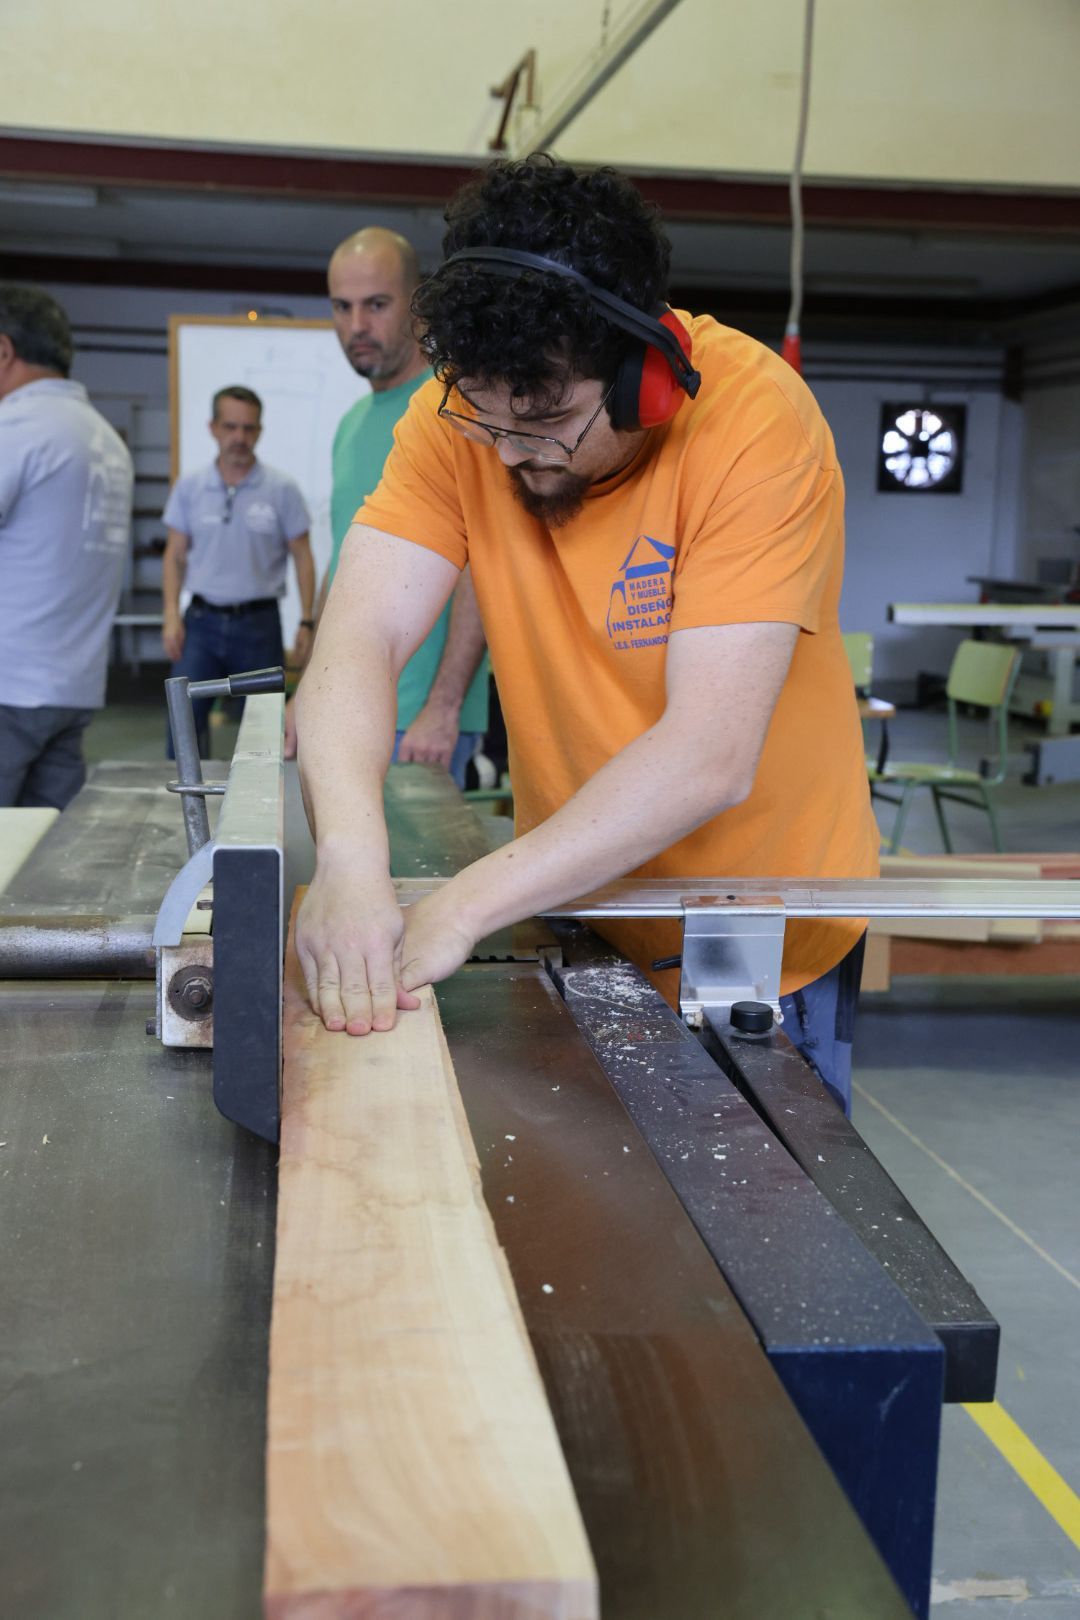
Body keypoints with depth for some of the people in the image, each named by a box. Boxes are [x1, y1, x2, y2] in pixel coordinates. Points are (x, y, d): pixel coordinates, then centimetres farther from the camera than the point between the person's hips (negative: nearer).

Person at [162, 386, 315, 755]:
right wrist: (171, 616, -2)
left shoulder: (282, 489, -2)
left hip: (259, 623, -1)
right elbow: (175, 555, 9)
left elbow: (302, 557, 2)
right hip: (202, 620, 1)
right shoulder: (189, 487, 4)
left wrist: (307, 622, -5)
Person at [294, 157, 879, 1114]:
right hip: (574, 905, 4)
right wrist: (350, 862, -42)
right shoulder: (460, 419, -15)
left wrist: (463, 909, -37)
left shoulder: (757, 420, -26)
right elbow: (359, 642, -23)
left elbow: (710, 757, -32)